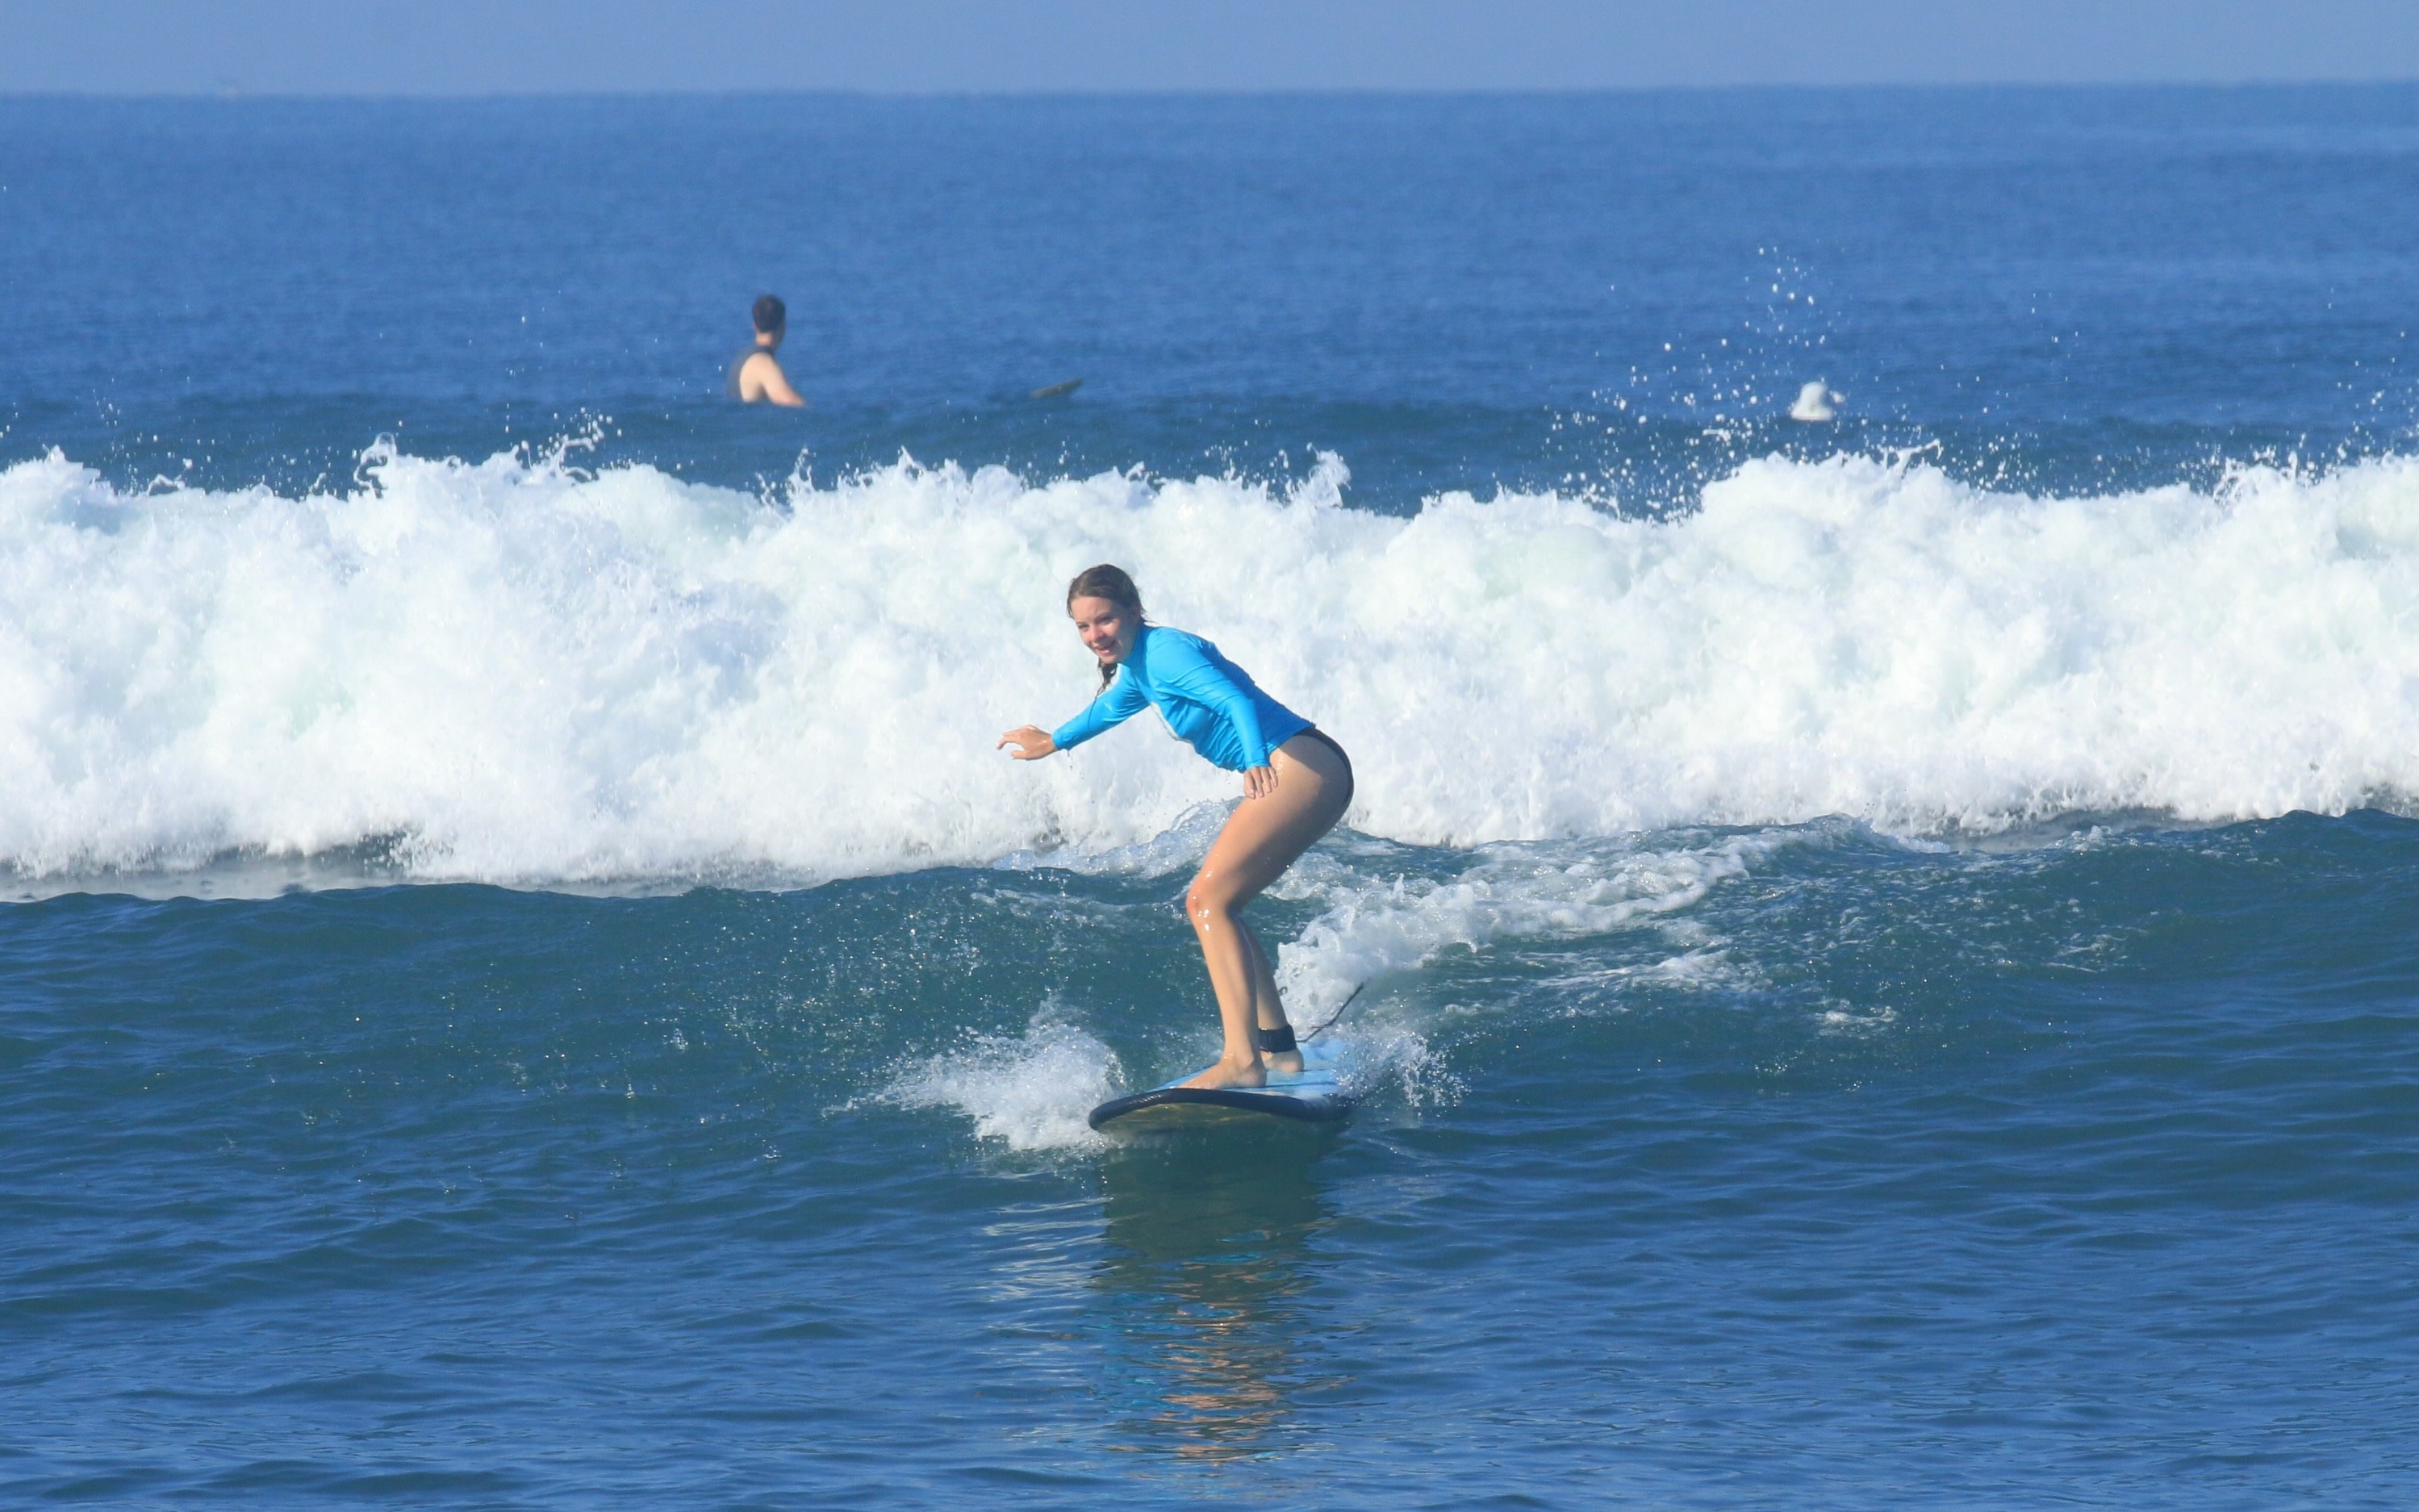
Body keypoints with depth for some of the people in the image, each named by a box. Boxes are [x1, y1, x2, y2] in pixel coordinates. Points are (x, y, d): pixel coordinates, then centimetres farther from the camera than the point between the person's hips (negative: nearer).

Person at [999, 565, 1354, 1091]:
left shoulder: (1165, 653, -12)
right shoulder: (1137, 668, 18)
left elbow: (1237, 701, -29)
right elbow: (1107, 710, 42)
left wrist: (1256, 761, -47)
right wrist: (1053, 742, 59)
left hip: (1301, 767, -11)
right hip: (1306, 777, 11)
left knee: (1209, 899, -18)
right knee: (1213, 905, 15)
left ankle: (1241, 1061, -26)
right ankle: (1278, 1051, 16)